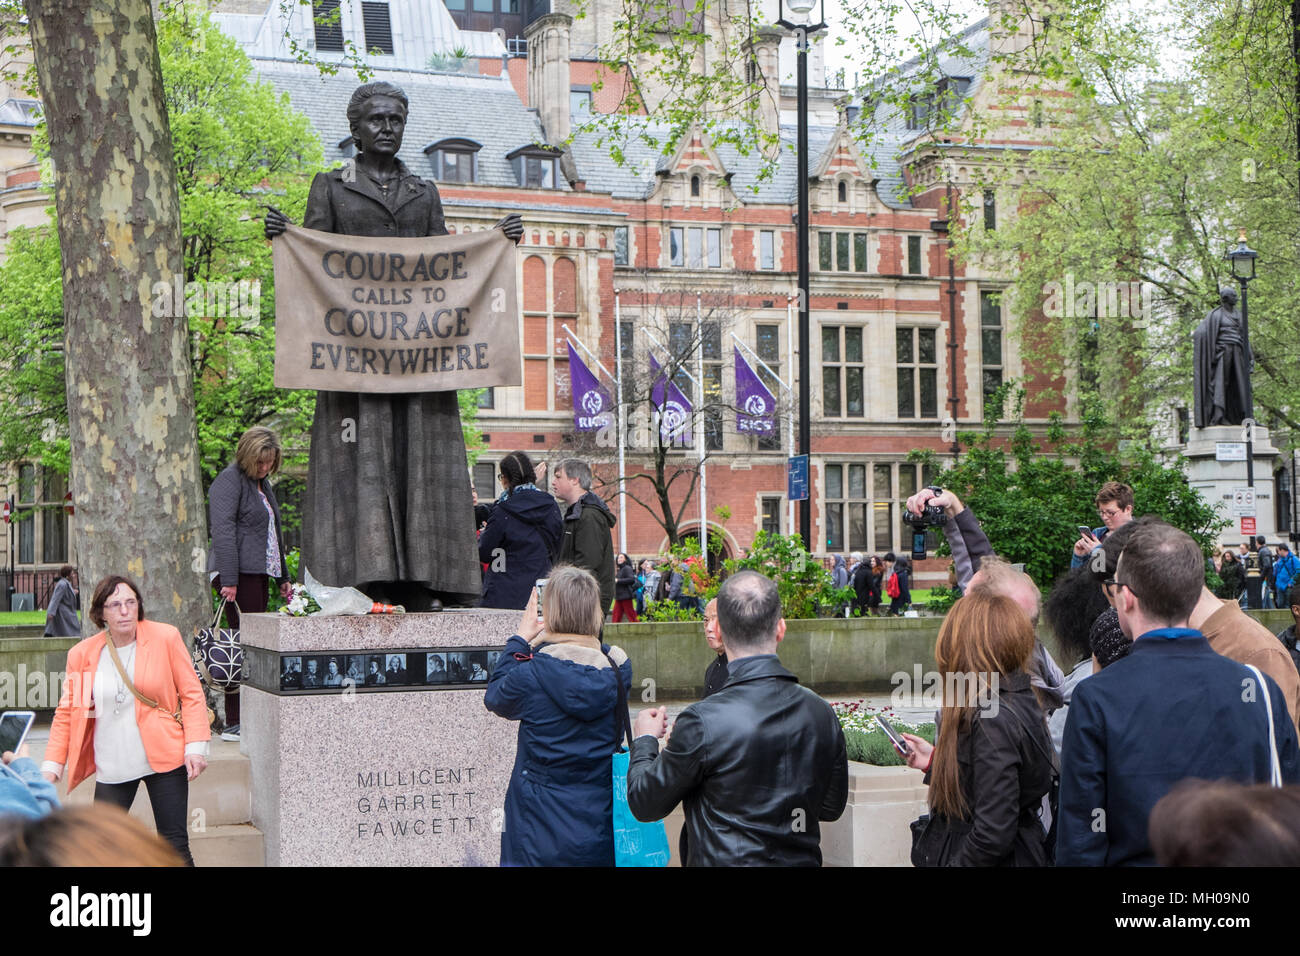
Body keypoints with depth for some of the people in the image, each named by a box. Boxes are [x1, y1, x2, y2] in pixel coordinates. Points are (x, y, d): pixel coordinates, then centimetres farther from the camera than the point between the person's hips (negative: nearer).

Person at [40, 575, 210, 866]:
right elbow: (67, 712, 9)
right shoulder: (82, 654, 2)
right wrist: (52, 766, 2)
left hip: (164, 759, -2)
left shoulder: (165, 638, -3)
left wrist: (196, 746, -10)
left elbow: (192, 694, 0)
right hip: (111, 767, 2)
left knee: (175, 846, -1)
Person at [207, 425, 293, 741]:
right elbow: (223, 532, -16)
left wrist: (283, 577, 29)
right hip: (238, 573, -9)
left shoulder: (263, 483, 21)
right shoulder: (230, 480, -8)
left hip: (258, 573, 9)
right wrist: (228, 581, -22)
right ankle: (234, 724, -11)